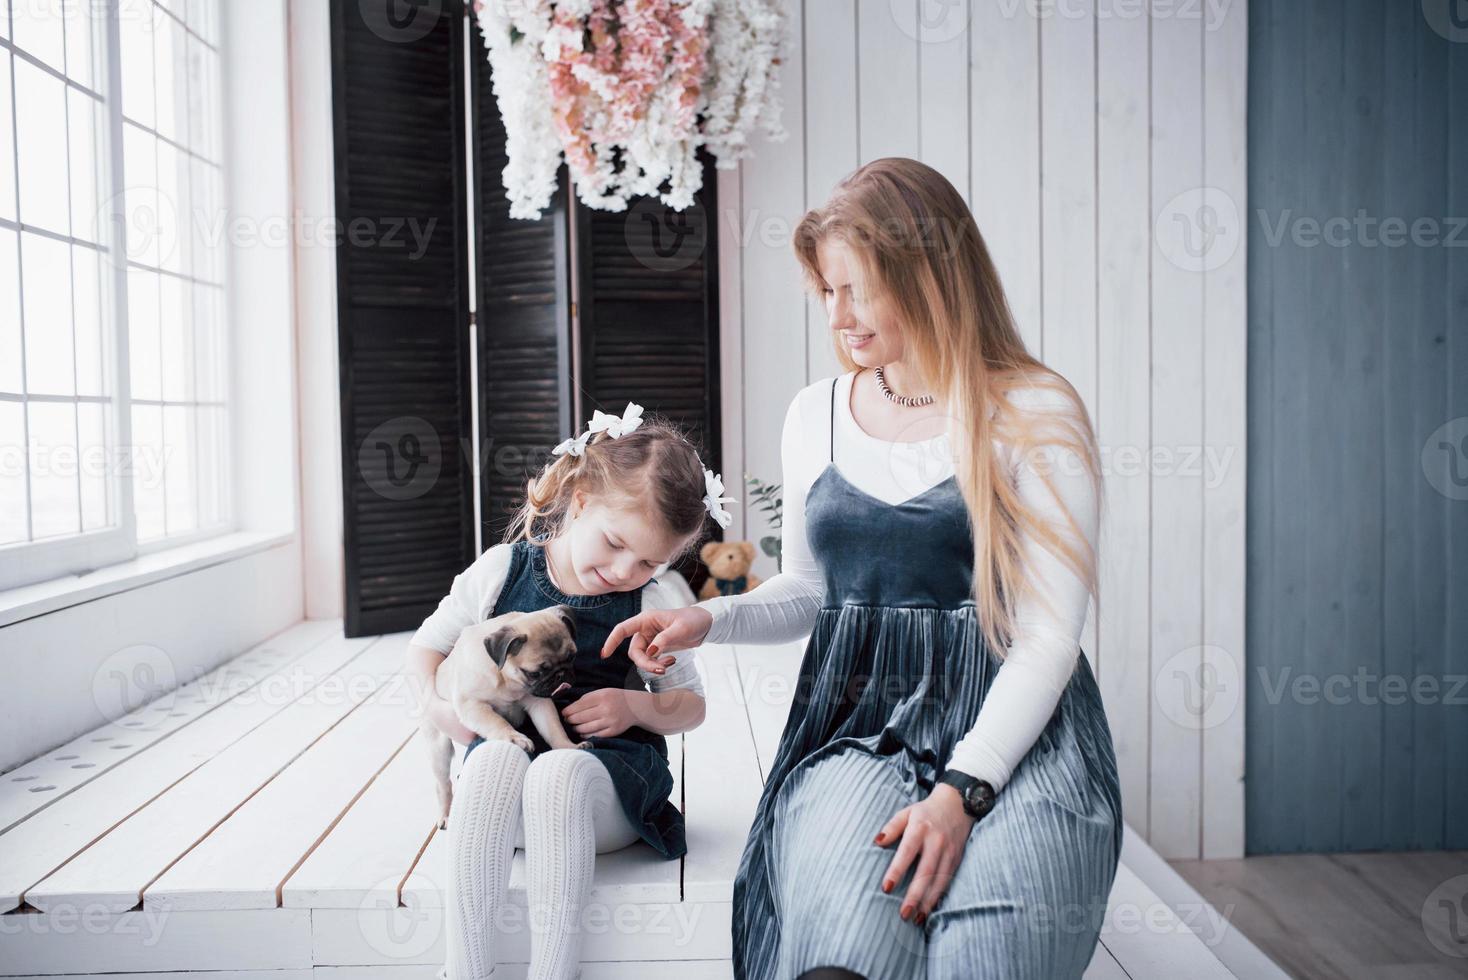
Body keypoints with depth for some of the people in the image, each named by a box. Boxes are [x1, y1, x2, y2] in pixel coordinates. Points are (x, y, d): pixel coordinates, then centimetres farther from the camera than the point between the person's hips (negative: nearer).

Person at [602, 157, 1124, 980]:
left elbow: (1047, 639, -8)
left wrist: (961, 791, -19)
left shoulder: (1036, 414, -3)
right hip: (859, 727, 3)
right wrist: (713, 619, 1)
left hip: (1012, 734, -2)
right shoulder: (816, 414, 11)